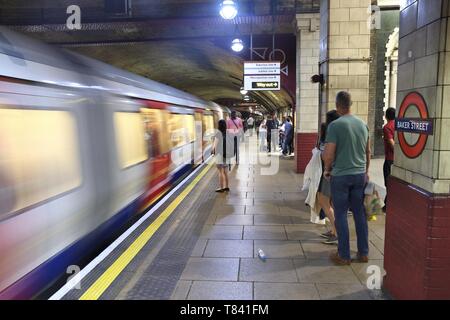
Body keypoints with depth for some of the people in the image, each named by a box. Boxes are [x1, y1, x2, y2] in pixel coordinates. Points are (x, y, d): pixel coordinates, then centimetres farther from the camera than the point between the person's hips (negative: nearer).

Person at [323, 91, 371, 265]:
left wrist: (327, 169, 2)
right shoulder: (362, 124, 6)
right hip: (360, 175, 5)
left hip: (341, 176, -5)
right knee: (360, 214, 13)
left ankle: (344, 255, 13)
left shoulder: (335, 125, -12)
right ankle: (363, 253, 24)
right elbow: (368, 152, 14)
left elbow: (328, 155, -16)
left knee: (341, 215, 5)